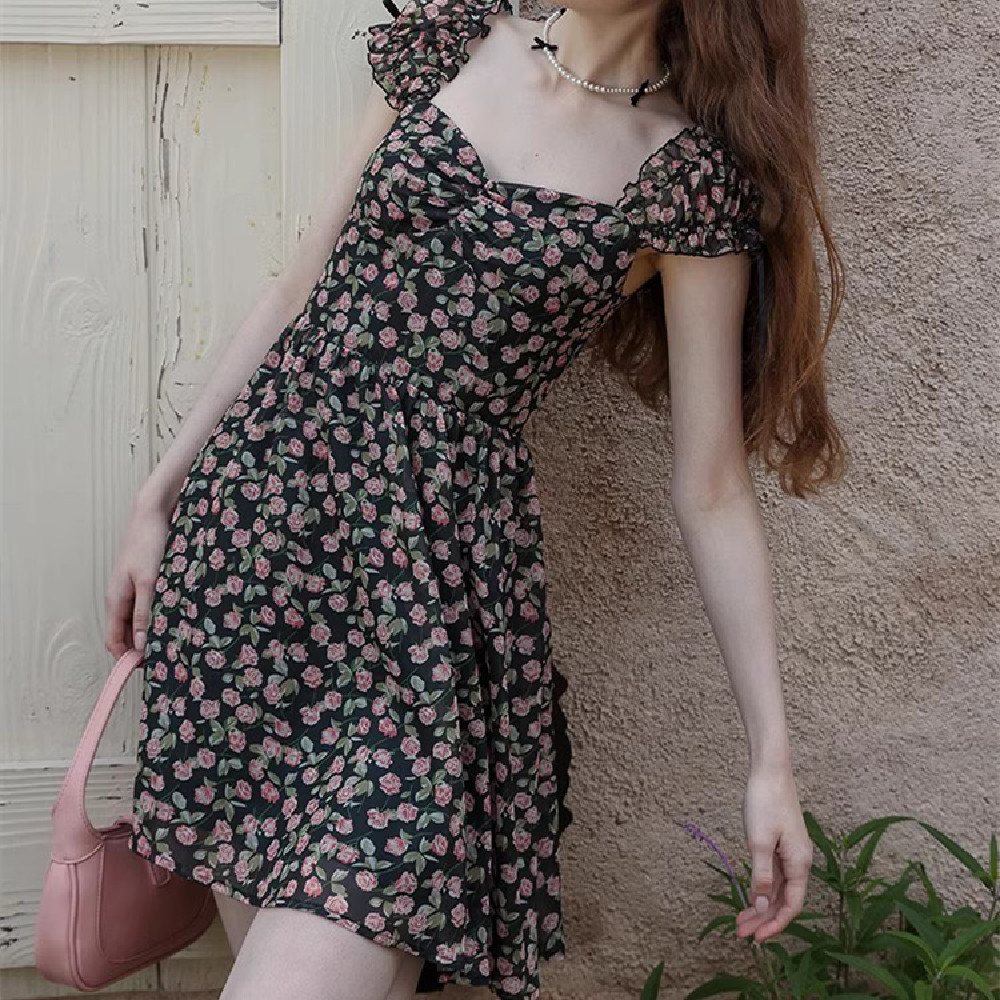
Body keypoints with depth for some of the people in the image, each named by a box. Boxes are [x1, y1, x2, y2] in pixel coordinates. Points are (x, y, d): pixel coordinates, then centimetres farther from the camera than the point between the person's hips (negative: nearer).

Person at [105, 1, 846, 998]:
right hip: (262, 500, 4)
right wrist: (159, 494, 12)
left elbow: (711, 485, -1)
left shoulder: (691, 177, -3)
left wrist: (771, 754, -2)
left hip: (439, 569, -3)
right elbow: (303, 287, 12)